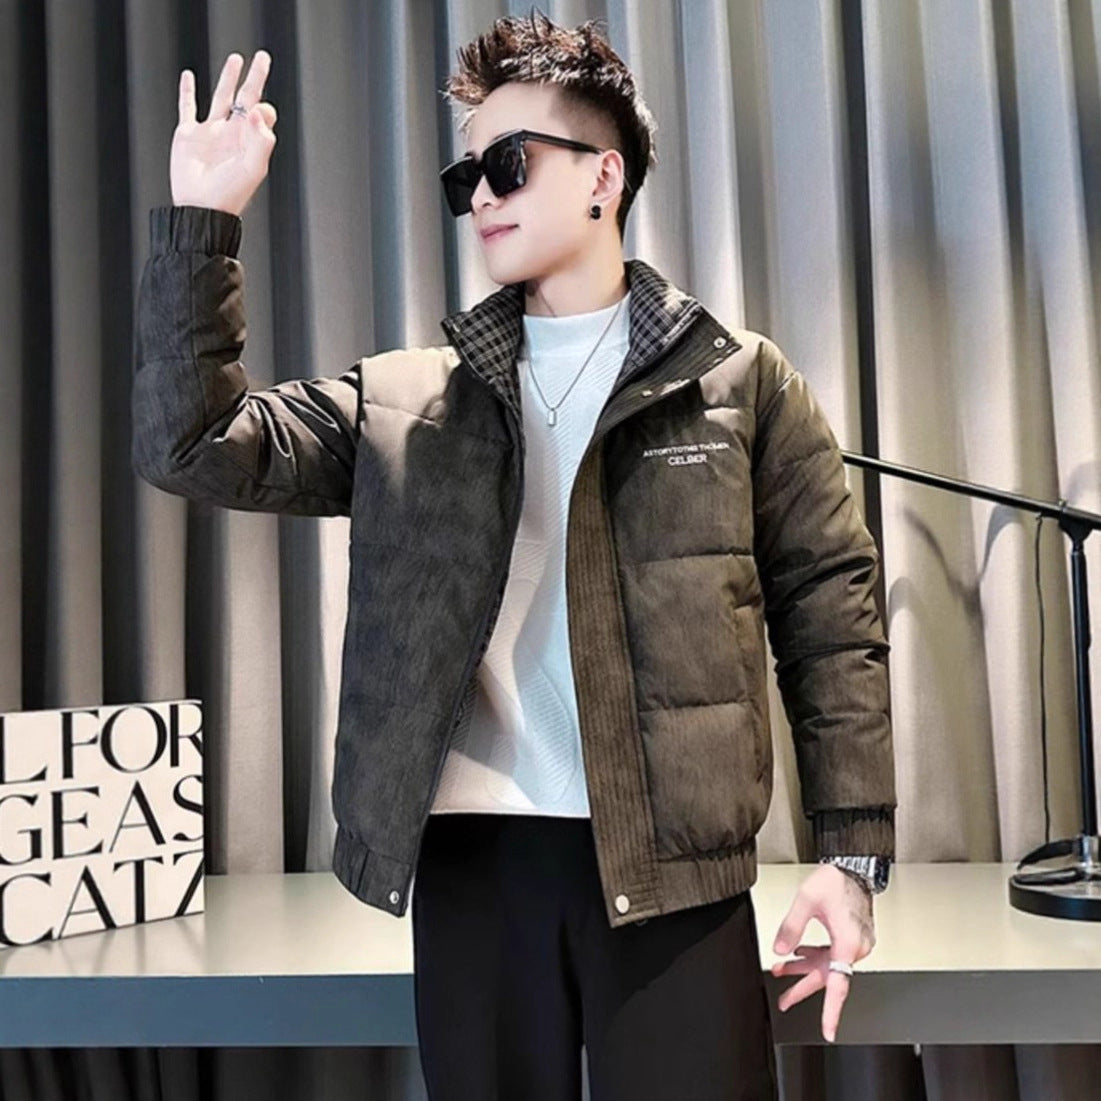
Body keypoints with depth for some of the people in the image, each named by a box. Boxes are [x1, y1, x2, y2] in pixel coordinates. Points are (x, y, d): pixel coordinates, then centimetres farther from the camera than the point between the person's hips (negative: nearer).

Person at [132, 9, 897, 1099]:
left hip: (676, 864, -2)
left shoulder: (739, 378, 6)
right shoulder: (400, 403, 11)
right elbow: (193, 445, 4)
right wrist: (199, 223, -4)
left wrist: (850, 849, -3)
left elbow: (829, 609, 3)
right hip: (472, 860, 2)